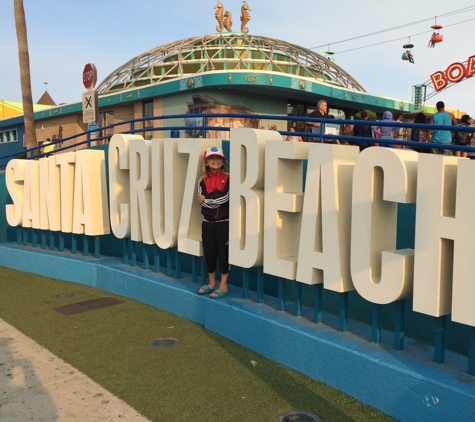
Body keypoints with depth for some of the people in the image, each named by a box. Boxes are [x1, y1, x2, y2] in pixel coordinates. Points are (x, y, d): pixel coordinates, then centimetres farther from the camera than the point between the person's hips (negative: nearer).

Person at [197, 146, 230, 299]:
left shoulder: (228, 178, -4)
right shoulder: (203, 180, 3)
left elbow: (225, 198, -17)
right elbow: (202, 201, -8)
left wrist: (206, 199, -11)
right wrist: (217, 199, -16)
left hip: (224, 222, -3)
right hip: (208, 222, 3)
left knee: (223, 252, 2)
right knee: (208, 252, 10)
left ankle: (223, 286, 14)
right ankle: (212, 283, 27)